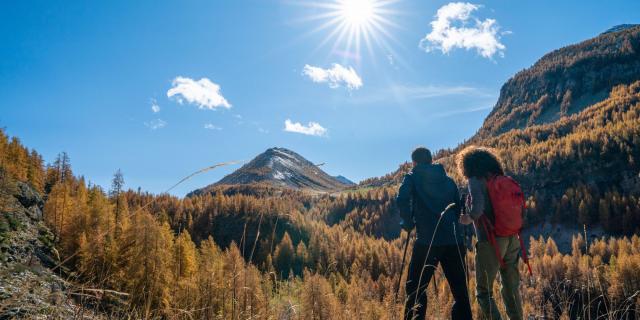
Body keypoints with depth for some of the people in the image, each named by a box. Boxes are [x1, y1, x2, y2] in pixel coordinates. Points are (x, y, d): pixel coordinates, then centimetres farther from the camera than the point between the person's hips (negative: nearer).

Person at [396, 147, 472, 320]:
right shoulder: (448, 180, 19)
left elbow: (402, 201, -11)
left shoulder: (413, 177, 5)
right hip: (454, 240, 4)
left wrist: (408, 223, 2)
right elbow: (458, 207, 18)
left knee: (415, 288, 6)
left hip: (427, 240, -4)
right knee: (460, 289, 13)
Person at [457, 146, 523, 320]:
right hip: (512, 239, 7)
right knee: (511, 288, 17)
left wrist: (470, 217, -2)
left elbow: (478, 206, -21)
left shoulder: (476, 180, -6)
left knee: (483, 291, 4)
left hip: (491, 241, -7)